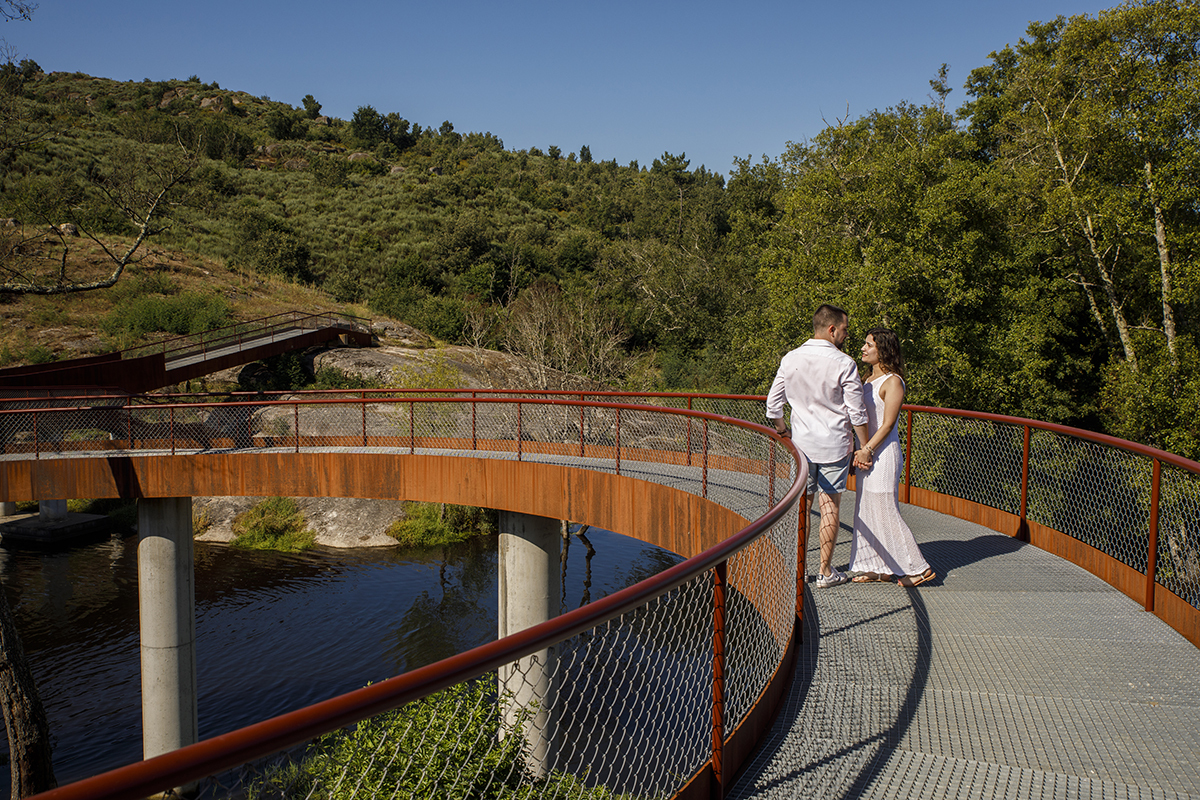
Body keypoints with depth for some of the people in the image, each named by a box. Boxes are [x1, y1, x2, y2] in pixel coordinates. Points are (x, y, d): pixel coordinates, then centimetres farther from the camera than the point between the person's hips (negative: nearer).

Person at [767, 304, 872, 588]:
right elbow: (857, 413, -10)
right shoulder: (844, 364, -12)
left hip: (801, 444, 3)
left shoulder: (789, 360, -1)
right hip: (835, 445, -3)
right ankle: (826, 572, 12)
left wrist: (784, 431, 19)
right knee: (830, 506, 5)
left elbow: (773, 405, 3)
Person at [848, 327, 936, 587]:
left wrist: (867, 450, -20)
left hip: (883, 453, -9)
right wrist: (858, 451, 7)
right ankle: (879, 568, 20)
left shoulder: (893, 382, -12)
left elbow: (888, 424, -16)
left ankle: (918, 568, 8)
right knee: (867, 512, 11)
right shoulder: (869, 380, 14)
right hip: (867, 453, 9)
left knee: (886, 512, -4)